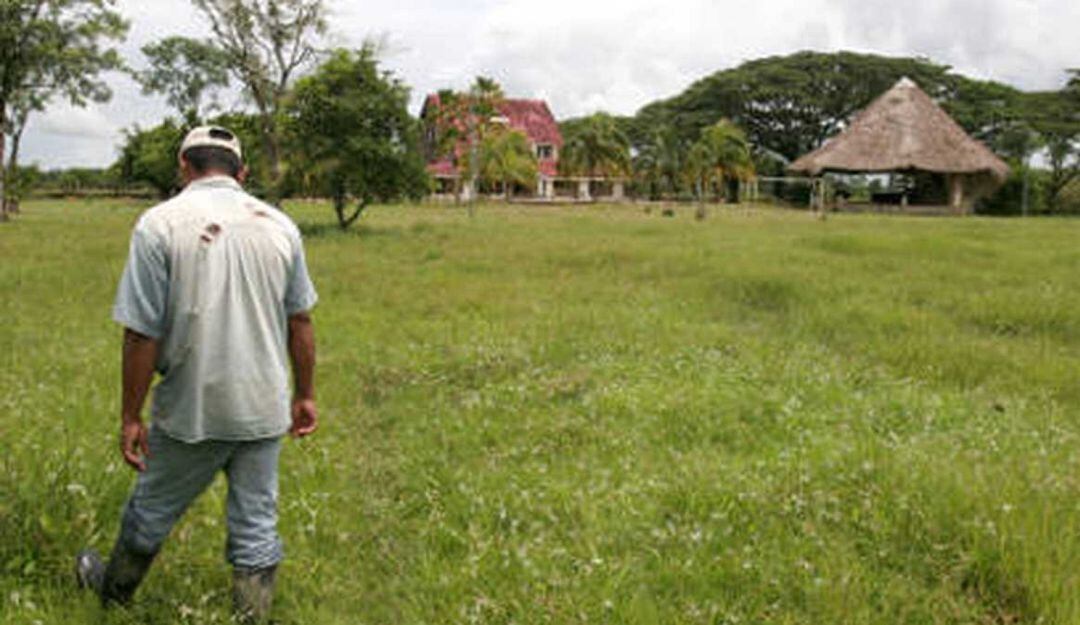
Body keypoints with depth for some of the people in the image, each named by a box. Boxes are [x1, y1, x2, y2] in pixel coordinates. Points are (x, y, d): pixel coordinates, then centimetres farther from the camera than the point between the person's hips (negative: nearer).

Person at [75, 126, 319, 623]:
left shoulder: (161, 223, -12)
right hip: (264, 410, 3)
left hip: (192, 412, -2)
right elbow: (299, 321, 5)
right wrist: (304, 394, 15)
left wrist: (130, 418, -4)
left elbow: (142, 335, -13)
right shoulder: (279, 224, 0)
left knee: (152, 510, 20)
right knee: (256, 524, 11)